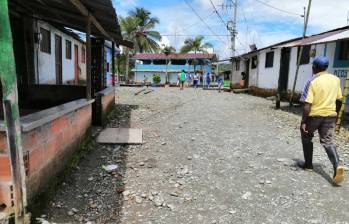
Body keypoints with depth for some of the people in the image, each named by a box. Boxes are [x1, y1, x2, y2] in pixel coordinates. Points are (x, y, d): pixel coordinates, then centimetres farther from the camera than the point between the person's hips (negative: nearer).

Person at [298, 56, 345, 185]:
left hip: (314, 115, -4)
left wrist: (303, 122, -15)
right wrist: (334, 114, 23)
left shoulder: (312, 82, -13)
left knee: (307, 138, 17)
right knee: (328, 141, 8)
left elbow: (307, 104, -18)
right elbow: (339, 100, 10)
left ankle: (308, 164, 24)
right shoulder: (336, 79, 4)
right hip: (330, 115, 4)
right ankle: (337, 166, -13)